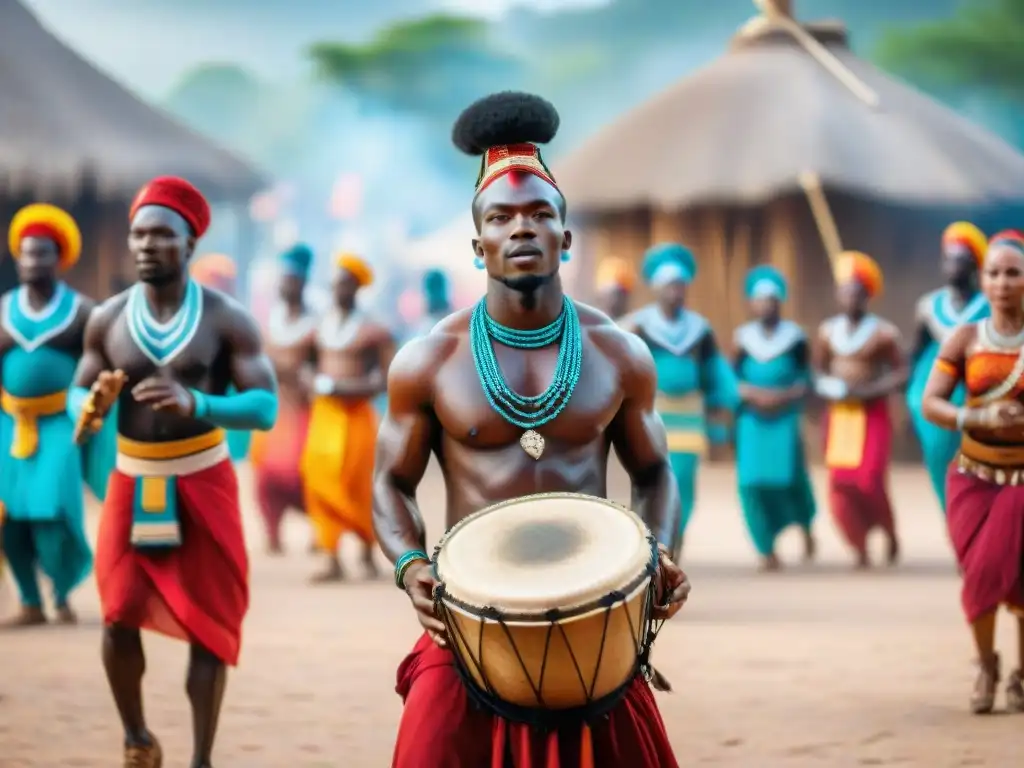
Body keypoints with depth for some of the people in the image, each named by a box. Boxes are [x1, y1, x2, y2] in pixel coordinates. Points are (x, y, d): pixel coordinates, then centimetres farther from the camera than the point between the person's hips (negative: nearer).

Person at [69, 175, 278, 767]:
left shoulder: (227, 320, -8)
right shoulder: (108, 319, 0)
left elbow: (266, 407, -12)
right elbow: (78, 393, 8)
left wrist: (198, 405, -30)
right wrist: (90, 408, -18)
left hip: (204, 486, -2)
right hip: (132, 484, 2)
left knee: (207, 626, 0)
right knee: (120, 618, -5)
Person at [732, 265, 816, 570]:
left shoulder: (796, 339, 1)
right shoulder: (742, 338, 4)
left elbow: (805, 381, 5)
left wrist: (784, 397, -11)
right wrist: (756, 395, -10)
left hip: (785, 419, -1)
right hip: (751, 420, 1)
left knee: (790, 477, -9)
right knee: (753, 482, -8)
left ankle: (805, 524, 25)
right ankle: (767, 550, 3)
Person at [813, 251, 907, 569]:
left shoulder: (883, 333, -6)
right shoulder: (827, 331, 8)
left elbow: (901, 373, -4)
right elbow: (819, 369, 18)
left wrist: (868, 390, -16)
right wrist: (825, 386, -4)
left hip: (872, 414, -4)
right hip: (838, 414, 4)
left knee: (870, 482, -14)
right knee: (840, 484, -3)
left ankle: (891, 535, 14)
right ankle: (861, 551, 10)